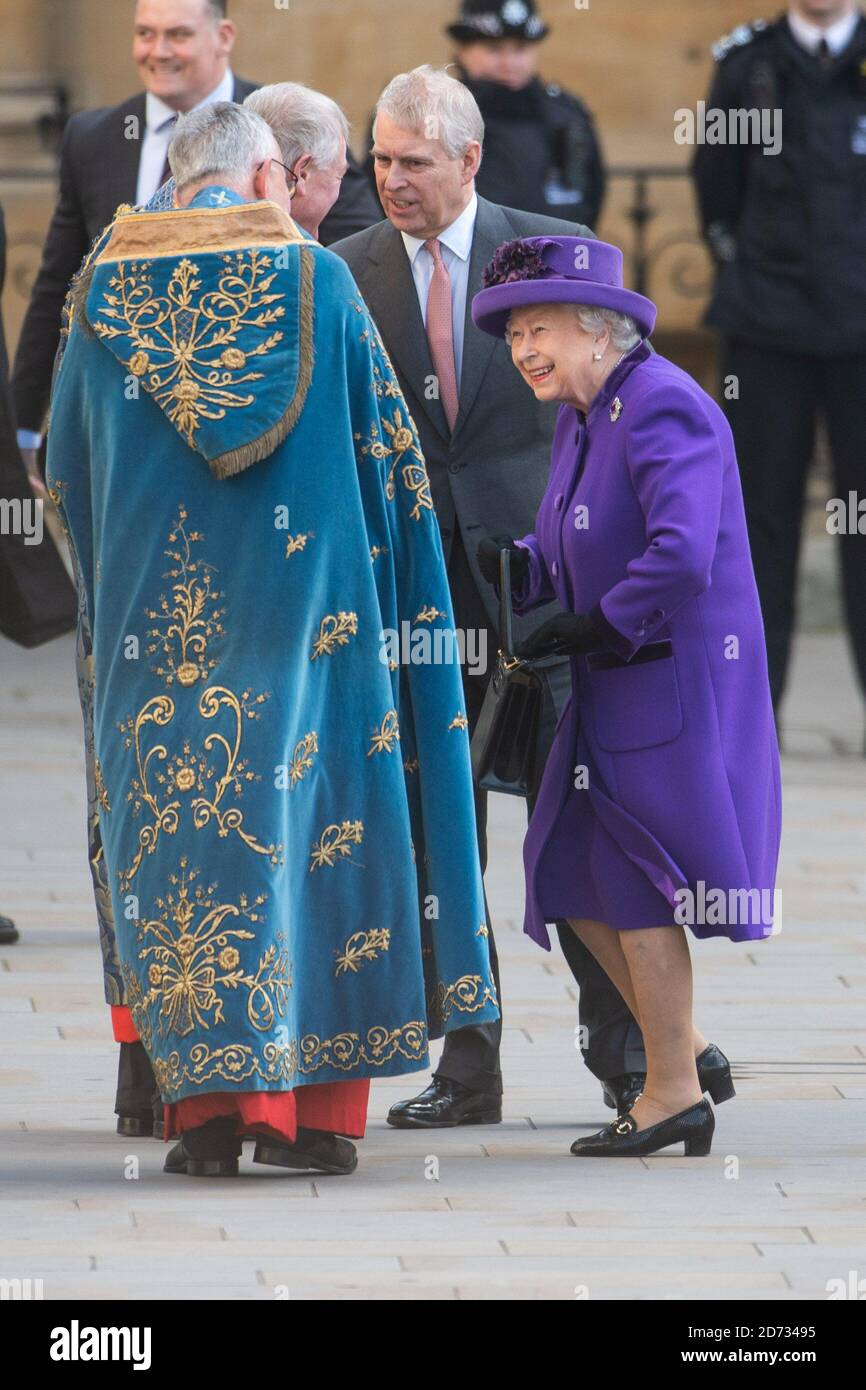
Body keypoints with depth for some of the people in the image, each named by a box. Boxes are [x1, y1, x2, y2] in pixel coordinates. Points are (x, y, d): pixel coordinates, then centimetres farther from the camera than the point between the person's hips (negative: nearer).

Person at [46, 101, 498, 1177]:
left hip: (156, 606, 1)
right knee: (311, 818, 5)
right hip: (307, 597, -1)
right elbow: (389, 454, 3)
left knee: (177, 821, 4)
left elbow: (65, 469, 11)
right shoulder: (317, 279, -1)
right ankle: (317, 1104, 3)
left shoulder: (104, 289, 4)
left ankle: (208, 1099, -4)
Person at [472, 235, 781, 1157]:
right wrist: (517, 566, -3)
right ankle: (688, 1054, 22)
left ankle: (674, 1096, 9)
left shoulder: (662, 408, -19)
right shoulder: (580, 418, 11)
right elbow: (568, 557, 17)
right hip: (614, 691, 10)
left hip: (676, 686, -10)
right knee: (578, 876, 11)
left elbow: (680, 557, -29)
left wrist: (591, 629, -20)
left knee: (637, 882, -3)